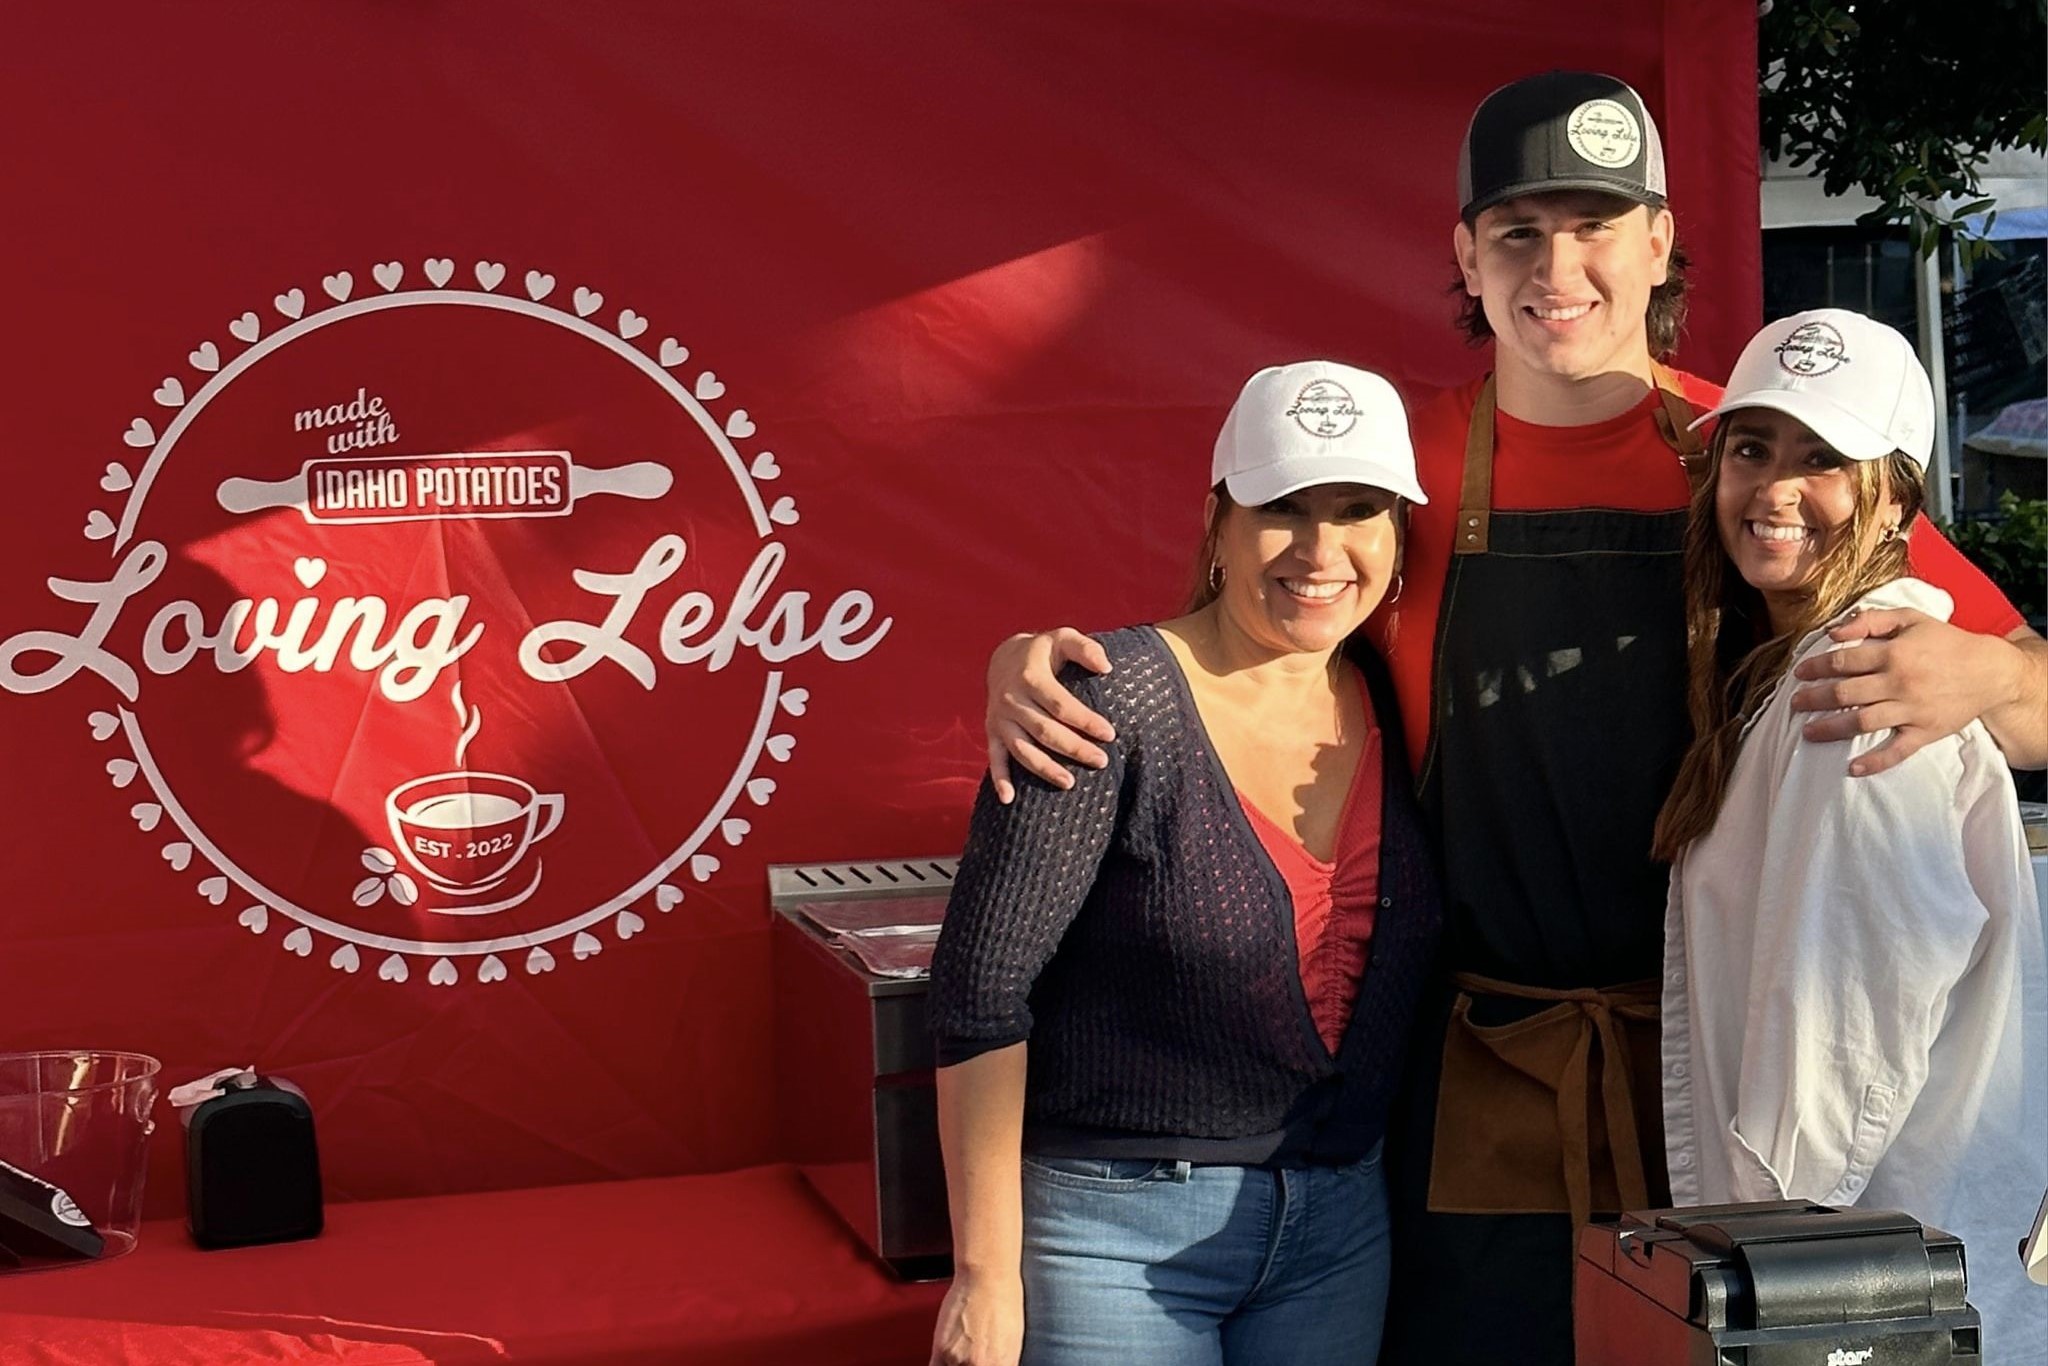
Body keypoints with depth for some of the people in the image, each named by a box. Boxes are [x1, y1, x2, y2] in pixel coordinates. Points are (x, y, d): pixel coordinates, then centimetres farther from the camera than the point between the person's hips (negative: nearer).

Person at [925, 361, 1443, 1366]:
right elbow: (983, 987, -16)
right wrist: (986, 1273, -17)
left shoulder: (1394, 706, 3)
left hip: (1339, 1229, 6)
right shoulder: (1116, 704, -15)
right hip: (1118, 1226, -5)